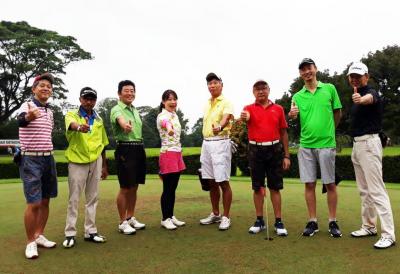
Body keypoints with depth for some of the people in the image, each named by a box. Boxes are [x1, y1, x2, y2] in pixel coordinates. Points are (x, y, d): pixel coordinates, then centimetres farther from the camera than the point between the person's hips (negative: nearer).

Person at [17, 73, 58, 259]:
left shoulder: (49, 111, 12)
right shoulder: (27, 105, -10)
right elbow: (20, 120, -34)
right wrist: (28, 117, -58)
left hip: (48, 159, 7)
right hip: (31, 160, -7)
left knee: (45, 201, 12)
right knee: (34, 203, -5)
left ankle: (39, 236, 26)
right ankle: (30, 242, 11)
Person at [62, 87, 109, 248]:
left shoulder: (99, 119, 12)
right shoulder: (72, 115, -1)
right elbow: (71, 124, -28)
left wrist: (104, 166, 15)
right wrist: (80, 127, -51)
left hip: (95, 161, 4)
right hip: (77, 161, -4)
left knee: (93, 198, 9)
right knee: (74, 198, 1)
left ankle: (90, 231, 19)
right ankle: (70, 233, 11)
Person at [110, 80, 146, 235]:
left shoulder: (135, 110, 16)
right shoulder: (116, 110, -9)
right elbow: (120, 119, -35)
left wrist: (140, 147, 11)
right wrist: (125, 125, -57)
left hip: (139, 149, 7)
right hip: (125, 149, -7)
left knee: (134, 187, 14)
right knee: (125, 188, -1)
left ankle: (131, 218, 27)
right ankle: (122, 222, 13)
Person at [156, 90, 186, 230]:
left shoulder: (175, 116, 14)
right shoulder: (162, 116, -11)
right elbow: (165, 123, -39)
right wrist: (169, 128, -63)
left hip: (177, 153, 8)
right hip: (168, 154, -8)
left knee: (173, 188, 13)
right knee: (168, 189, 0)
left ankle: (171, 216, 23)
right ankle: (165, 219, 12)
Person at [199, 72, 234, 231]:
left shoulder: (226, 102, -5)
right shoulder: (207, 104, 18)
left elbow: (226, 118, -25)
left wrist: (219, 127, -47)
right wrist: (205, 143, 14)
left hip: (220, 143, -7)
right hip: (206, 143, 7)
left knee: (223, 182, -5)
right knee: (211, 182, 11)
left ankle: (226, 217, 6)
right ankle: (215, 214, 23)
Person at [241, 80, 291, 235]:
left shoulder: (278, 109, 8)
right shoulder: (249, 108, 4)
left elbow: (284, 133, 8)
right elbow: (245, 117, -20)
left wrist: (286, 155, 4)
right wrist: (243, 118, -46)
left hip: (274, 150, 1)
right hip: (255, 150, 0)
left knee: (275, 187, 4)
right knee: (257, 187, 7)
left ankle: (278, 222, 13)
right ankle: (259, 220, 18)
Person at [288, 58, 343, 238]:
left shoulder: (329, 89, 4)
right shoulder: (297, 96, 8)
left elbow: (338, 113, 11)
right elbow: (293, 118, 1)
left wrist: (328, 131, 13)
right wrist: (291, 115, -22)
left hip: (326, 144, -2)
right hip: (305, 145, 2)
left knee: (330, 184, 5)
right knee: (309, 184, 6)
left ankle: (333, 223, 18)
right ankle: (312, 222, 17)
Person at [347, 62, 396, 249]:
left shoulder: (371, 92, -11)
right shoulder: (356, 96, 16)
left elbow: (370, 98, -38)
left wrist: (361, 99, -60)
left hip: (368, 143, -9)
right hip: (356, 144, 9)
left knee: (376, 190, -10)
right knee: (364, 190, 14)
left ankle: (388, 235, -4)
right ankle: (369, 226, 25)